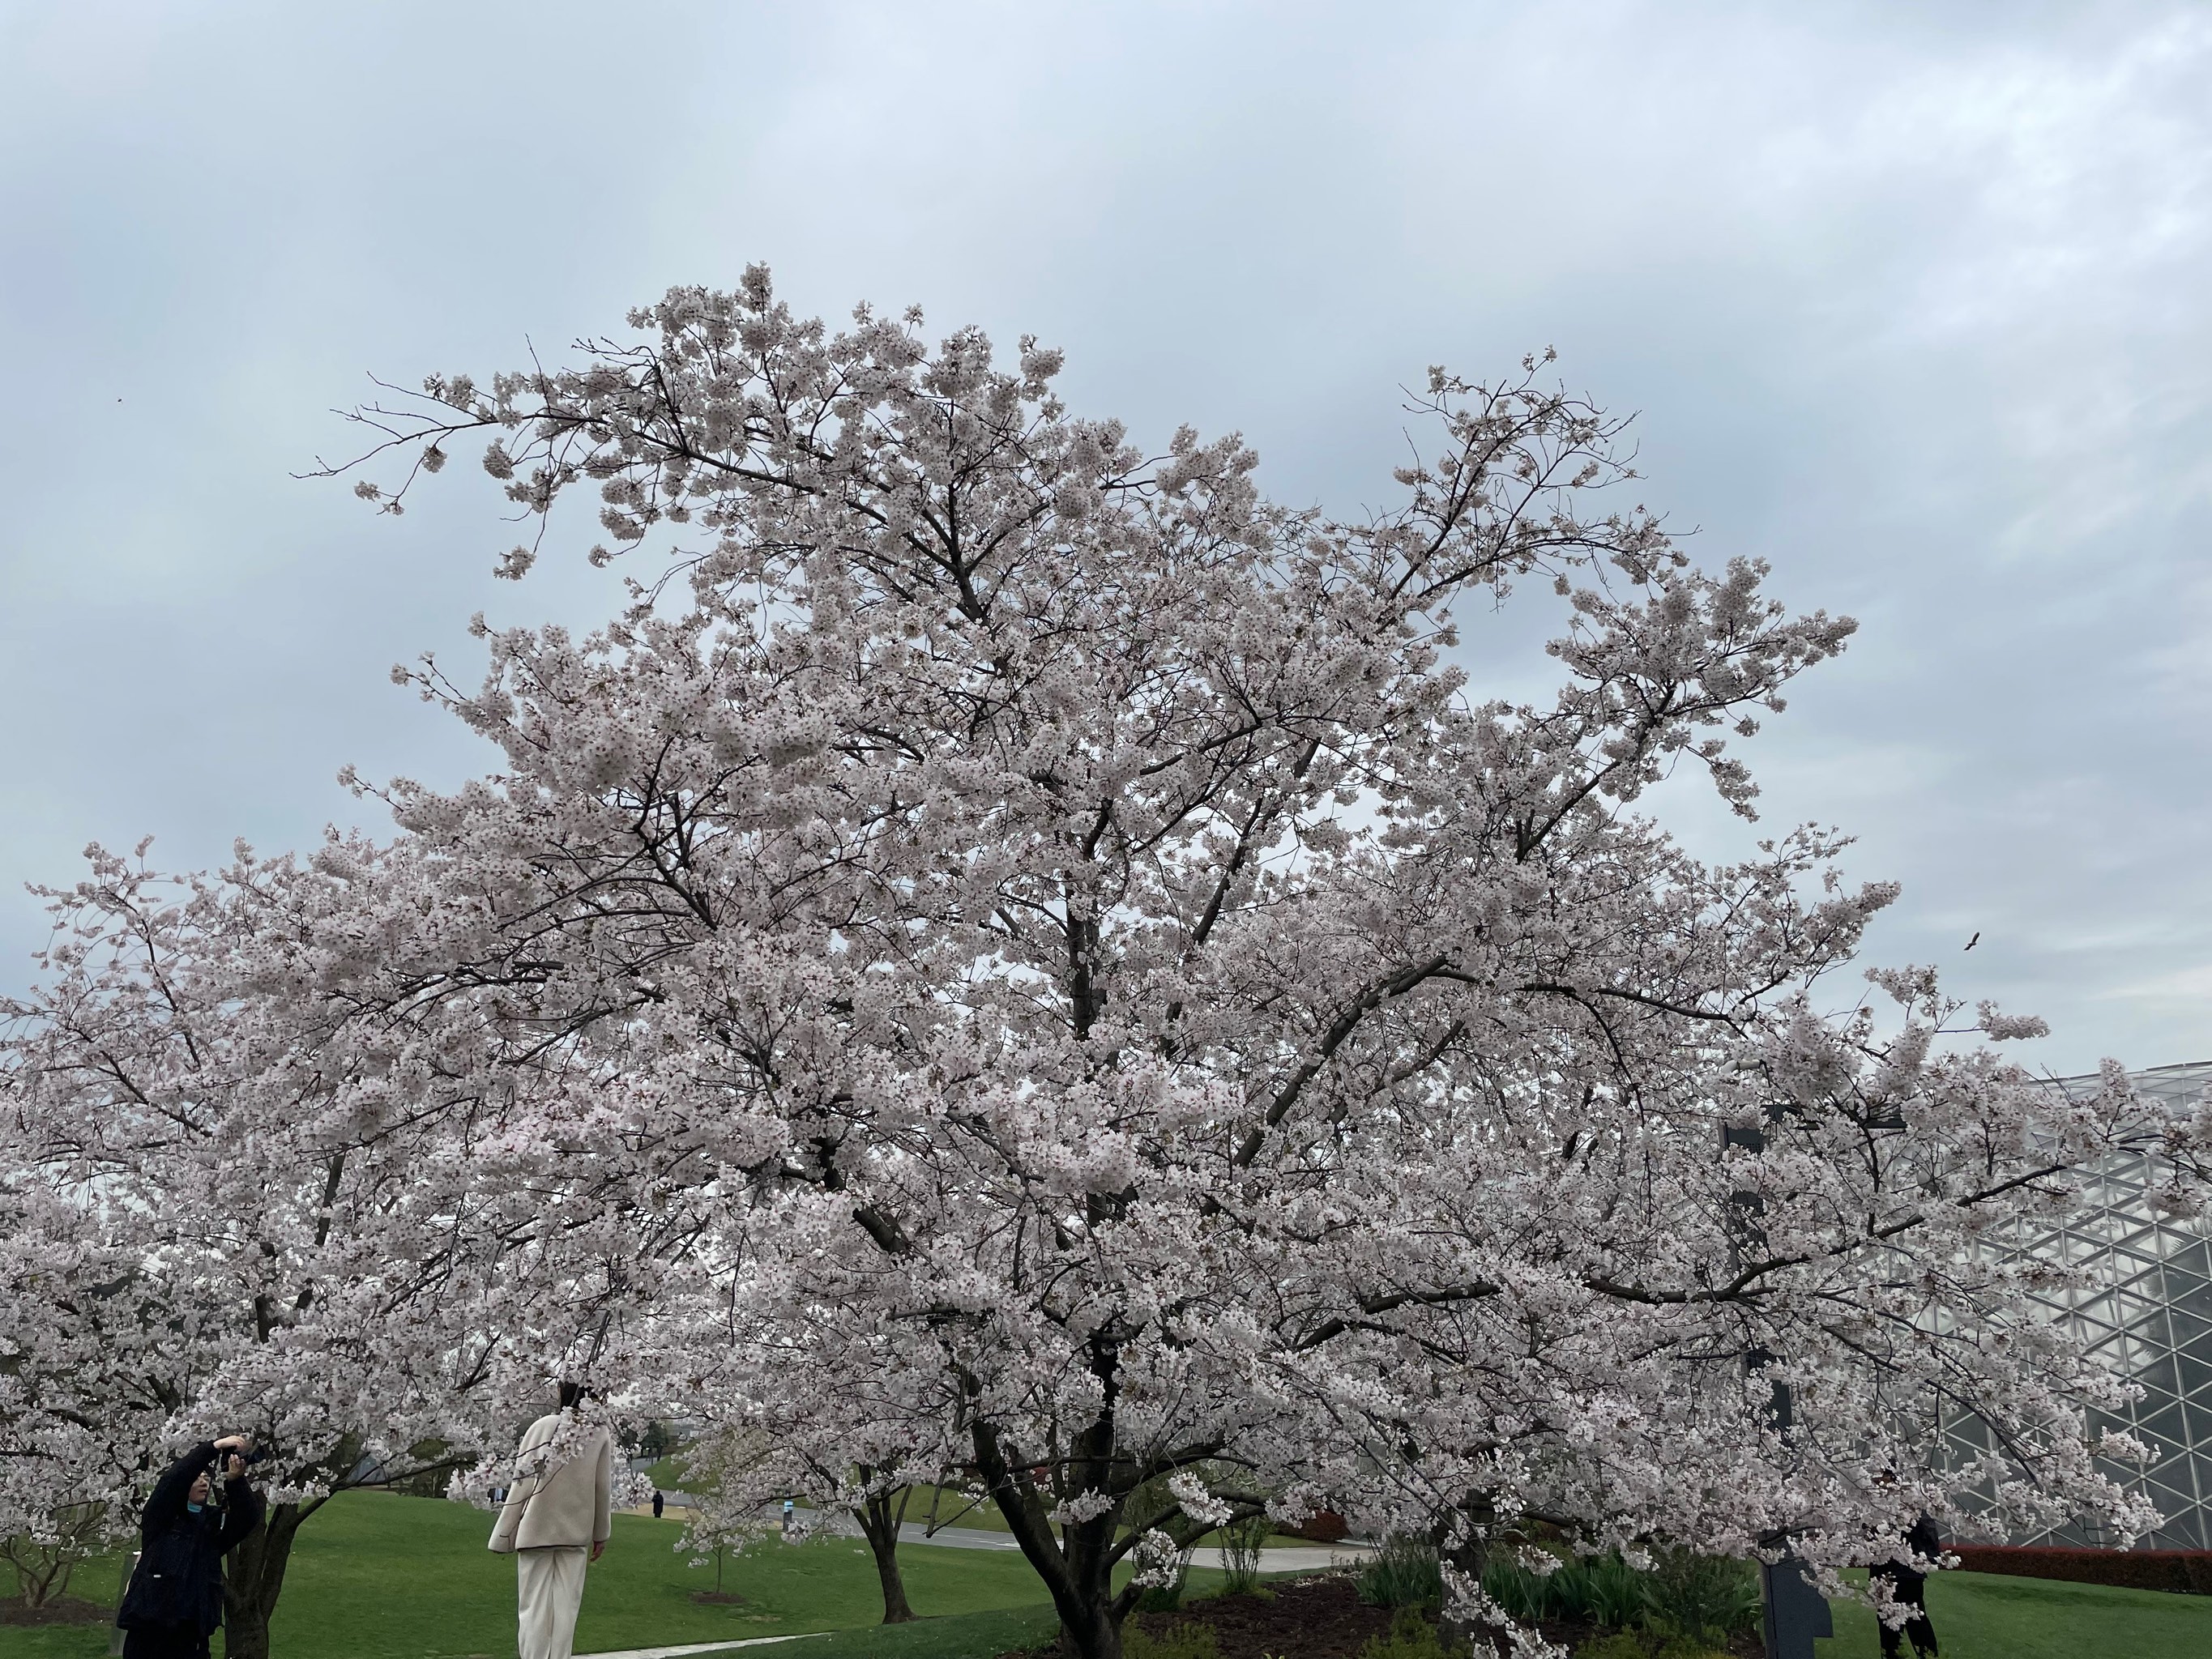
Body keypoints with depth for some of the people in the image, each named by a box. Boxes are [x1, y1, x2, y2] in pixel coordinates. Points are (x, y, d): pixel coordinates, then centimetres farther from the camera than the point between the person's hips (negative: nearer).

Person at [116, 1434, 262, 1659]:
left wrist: (235, 1480, -26)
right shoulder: (159, 1516, 3)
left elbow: (249, 1519, -8)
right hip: (148, 1627, -2)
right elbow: (172, 1479, -15)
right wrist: (214, 1447, -24)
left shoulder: (216, 1520, 11)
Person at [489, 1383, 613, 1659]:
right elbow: (604, 1488, 2)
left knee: (534, 1605, 5)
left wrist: (504, 1535, 5)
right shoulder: (601, 1434, -5)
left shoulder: (543, 1427, -10)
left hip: (536, 1530, -1)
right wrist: (601, 1533, 14)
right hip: (576, 1532, 2)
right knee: (566, 1607, 8)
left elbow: (523, 1482, -5)